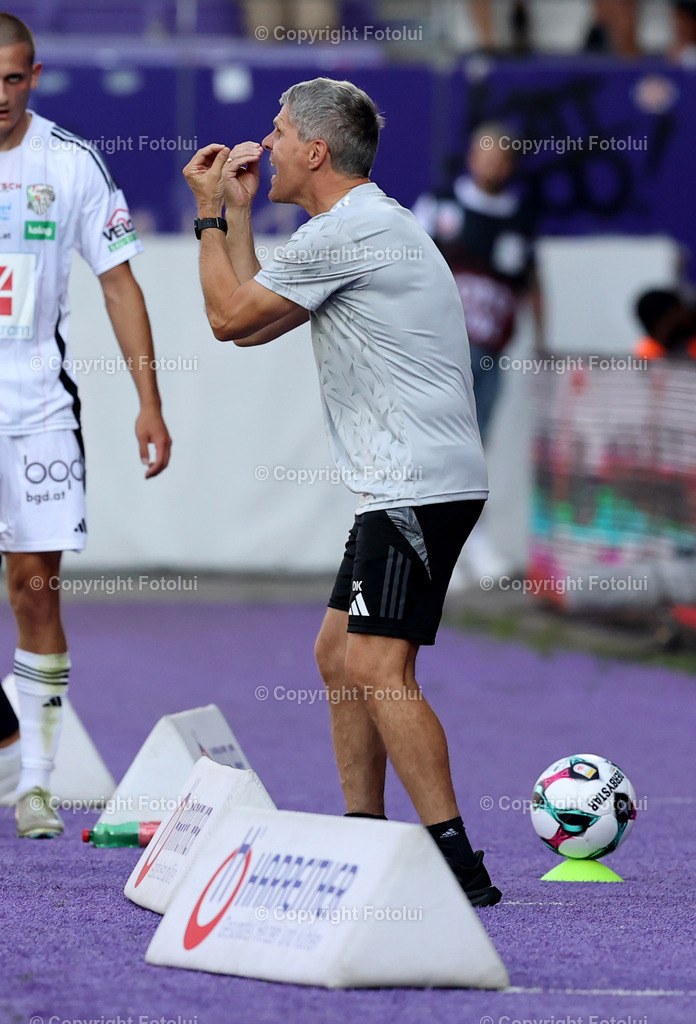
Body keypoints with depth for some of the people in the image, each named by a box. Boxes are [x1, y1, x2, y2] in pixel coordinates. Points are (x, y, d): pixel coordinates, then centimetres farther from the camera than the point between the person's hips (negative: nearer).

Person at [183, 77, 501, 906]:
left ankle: (458, 863, -18)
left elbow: (228, 316, -6)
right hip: (402, 487, 11)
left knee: (376, 668, -15)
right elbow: (252, 322, 25)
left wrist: (210, 213, 6)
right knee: (338, 657, 14)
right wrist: (236, 213, 23)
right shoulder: (367, 224, 20)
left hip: (417, 486, -11)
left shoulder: (346, 232, -14)